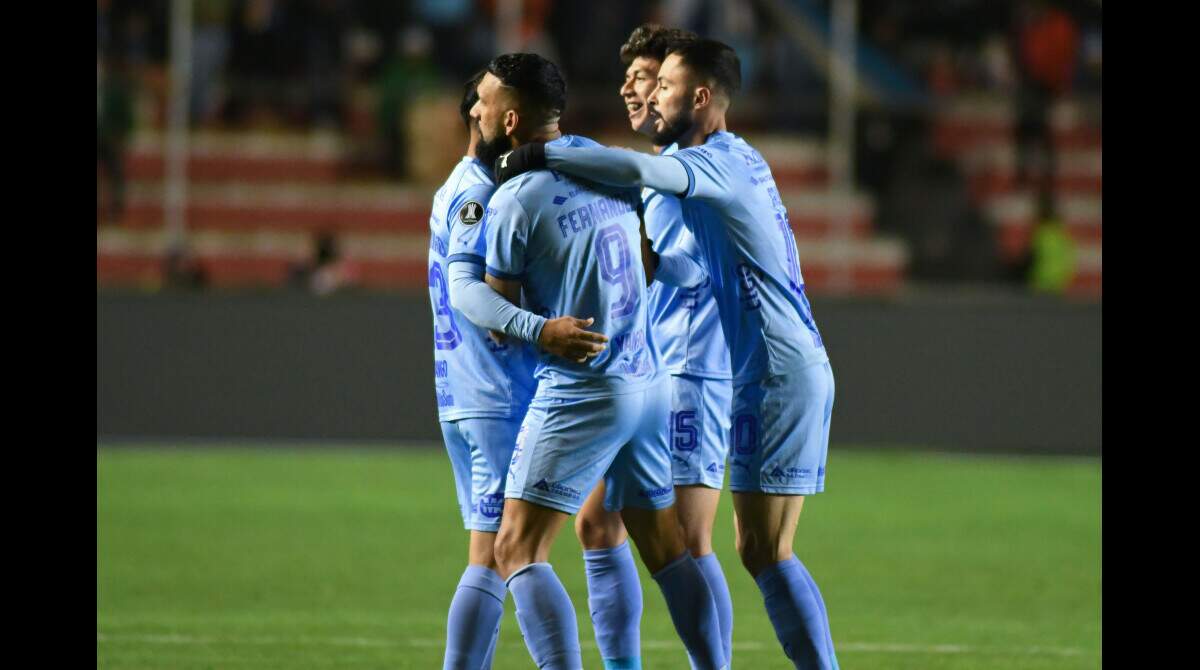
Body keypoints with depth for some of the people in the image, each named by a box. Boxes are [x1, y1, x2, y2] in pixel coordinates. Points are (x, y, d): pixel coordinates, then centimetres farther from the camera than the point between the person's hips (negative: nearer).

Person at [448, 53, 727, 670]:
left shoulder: (514, 201, -12)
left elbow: (492, 301, -6)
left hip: (580, 392, -8)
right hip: (649, 381, 8)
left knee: (516, 551, -6)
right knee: (667, 551, 15)